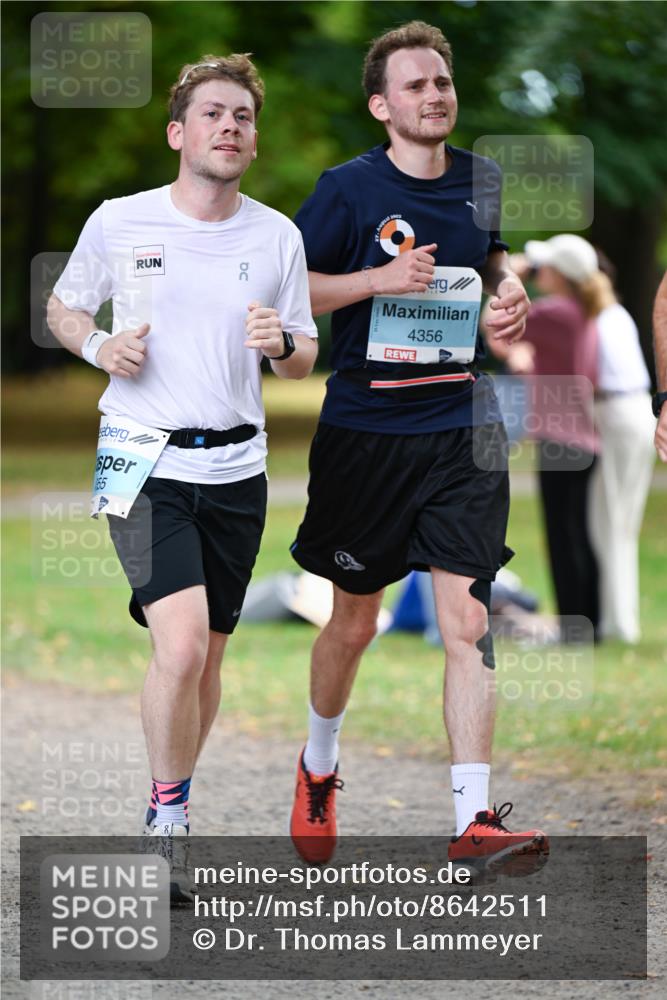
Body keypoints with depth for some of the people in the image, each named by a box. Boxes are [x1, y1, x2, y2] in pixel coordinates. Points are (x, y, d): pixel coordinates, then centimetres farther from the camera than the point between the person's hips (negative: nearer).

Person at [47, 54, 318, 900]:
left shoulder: (277, 237, 5)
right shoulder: (117, 222, -1)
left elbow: (303, 360, 13)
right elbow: (63, 306, 14)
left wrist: (281, 344, -10)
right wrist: (98, 346, -8)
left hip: (235, 467, 3)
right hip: (146, 462, -3)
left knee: (207, 657, 9)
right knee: (181, 645, -20)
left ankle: (169, 811, 27)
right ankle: (168, 821, -4)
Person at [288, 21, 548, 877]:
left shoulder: (481, 181, 6)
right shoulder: (349, 187, -7)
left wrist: (509, 293, 4)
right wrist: (379, 279, -19)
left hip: (461, 428, 2)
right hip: (365, 428, -2)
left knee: (468, 622, -9)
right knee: (354, 620, 11)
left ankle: (474, 820, -12)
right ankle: (317, 768, 38)